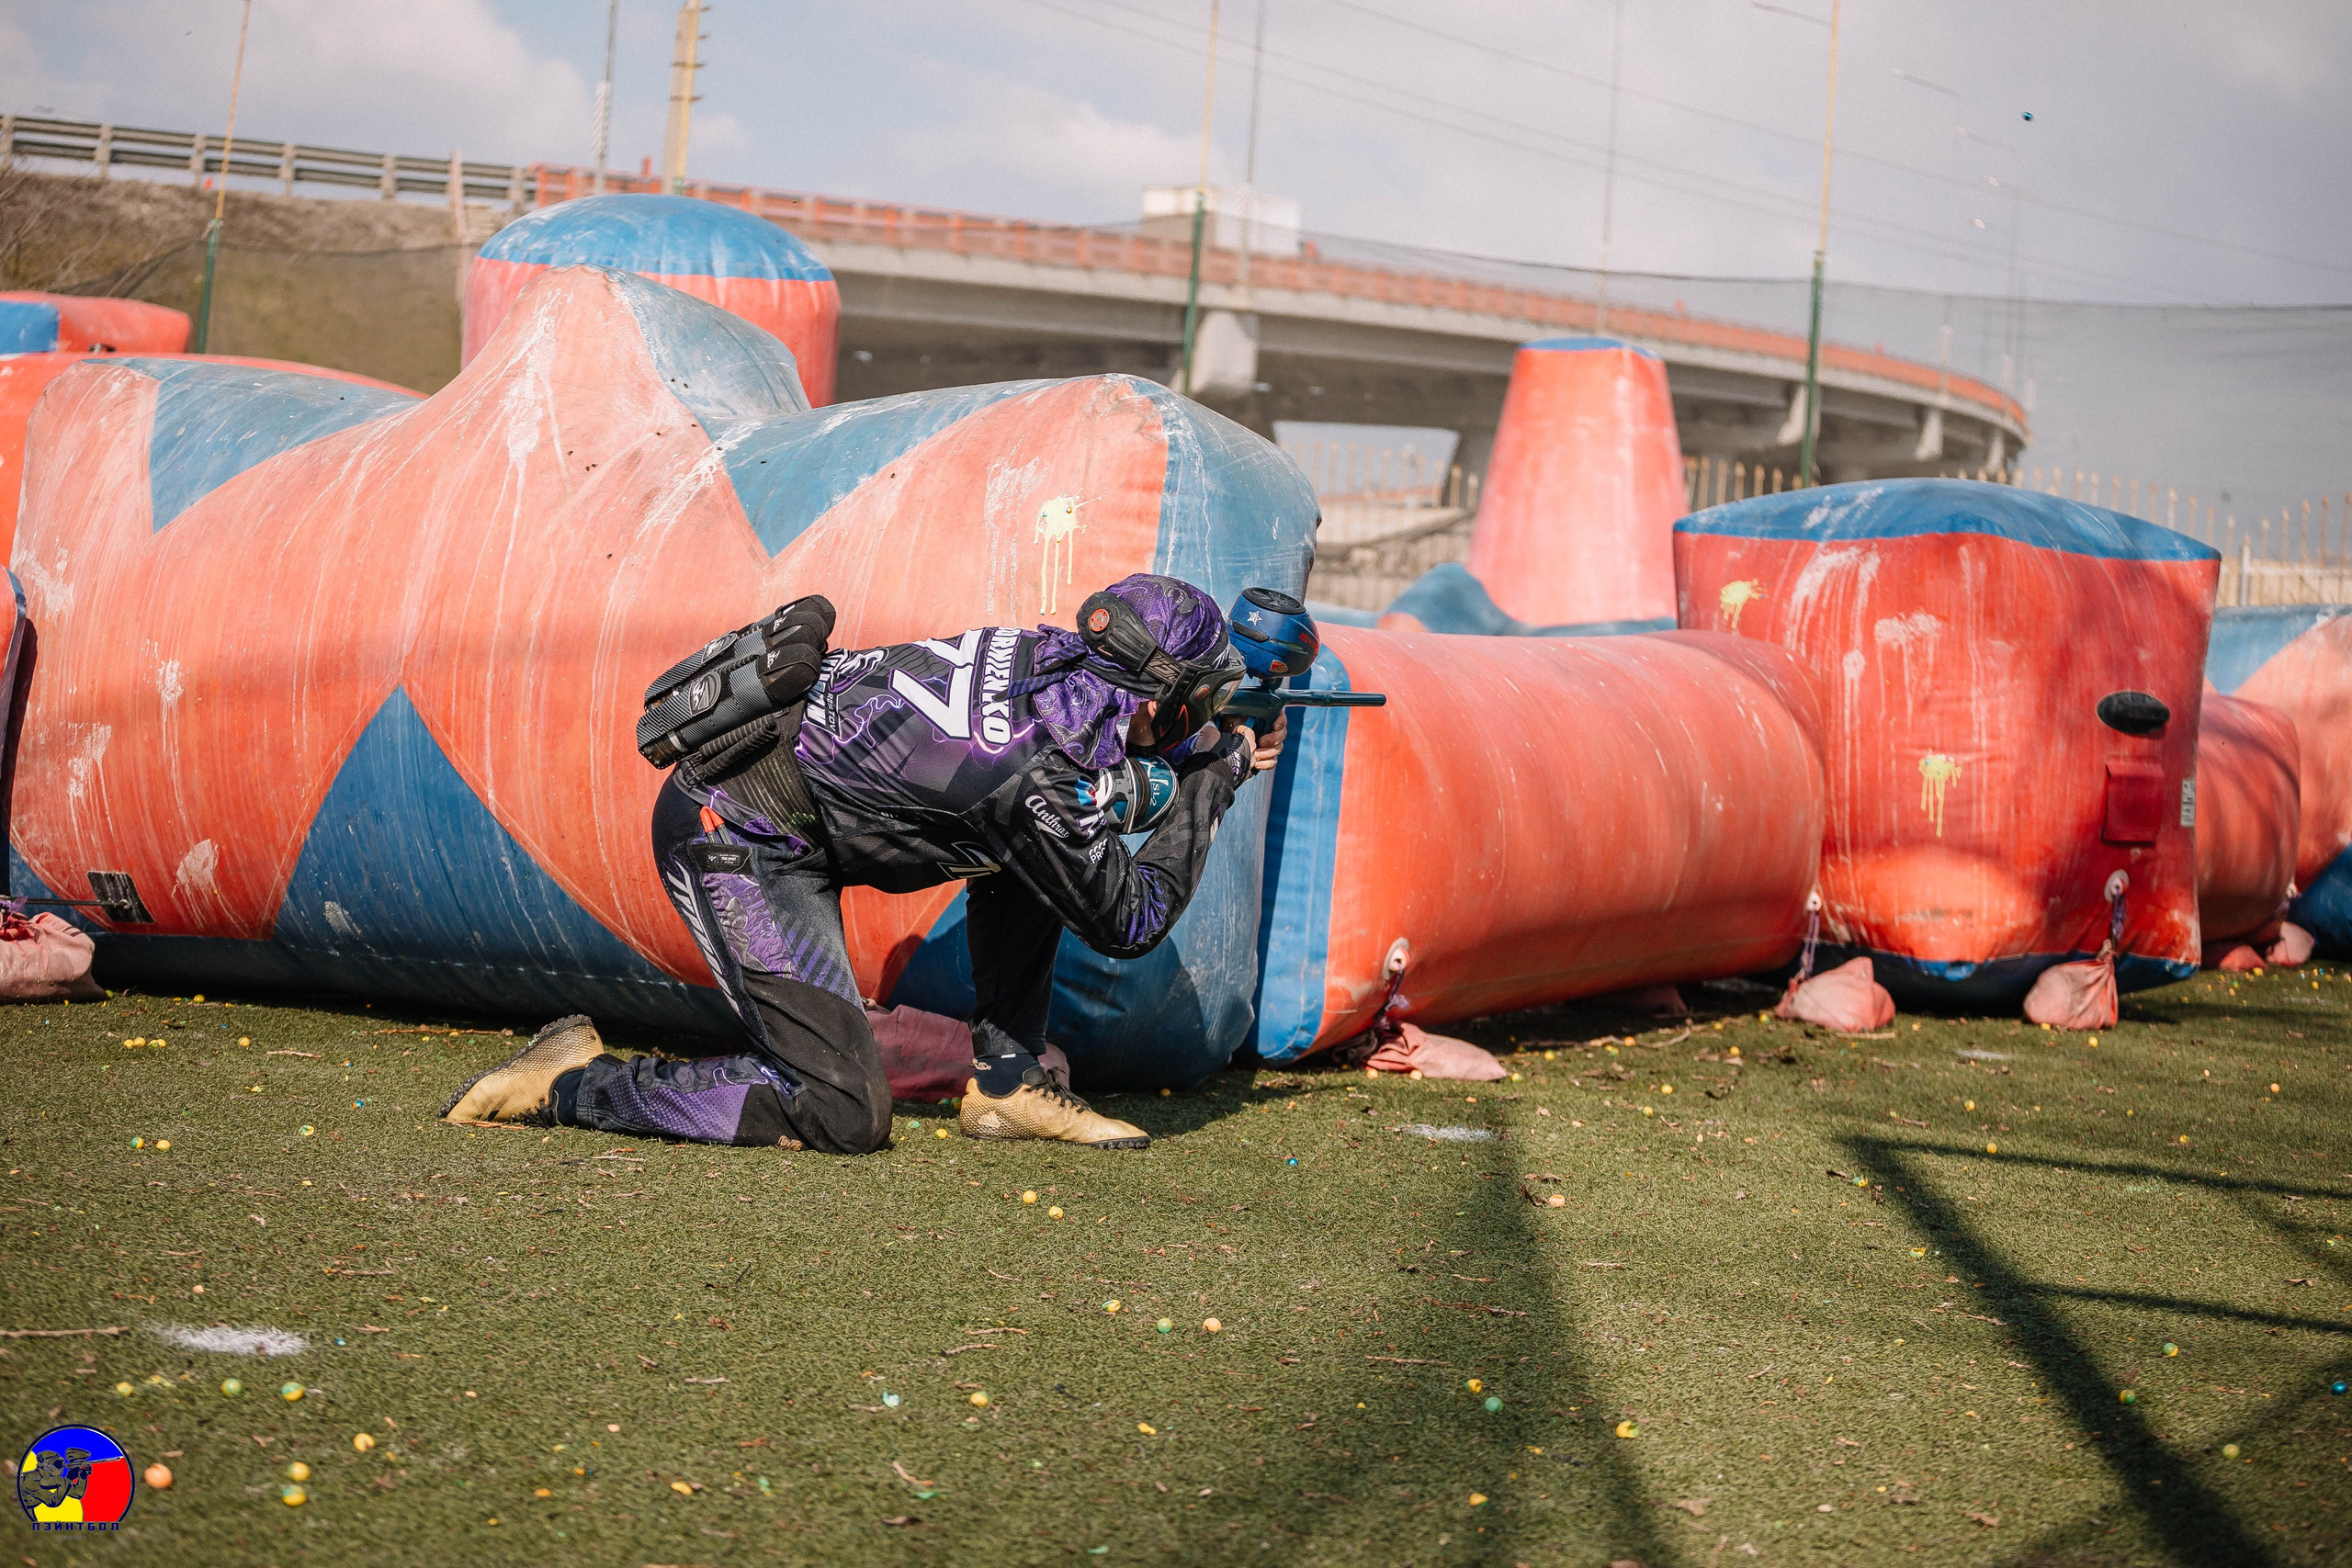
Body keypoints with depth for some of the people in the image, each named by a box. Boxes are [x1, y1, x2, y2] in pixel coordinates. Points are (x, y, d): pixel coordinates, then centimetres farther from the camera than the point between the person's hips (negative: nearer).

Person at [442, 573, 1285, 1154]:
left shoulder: (1054, 653, 1)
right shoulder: (1048, 779, -23)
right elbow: (1128, 923, -7)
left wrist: (1214, 753, 14)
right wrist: (1208, 785, -1)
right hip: (734, 838, -10)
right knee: (844, 1117, -10)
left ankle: (1007, 1083, 16)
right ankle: (569, 1084, -1)